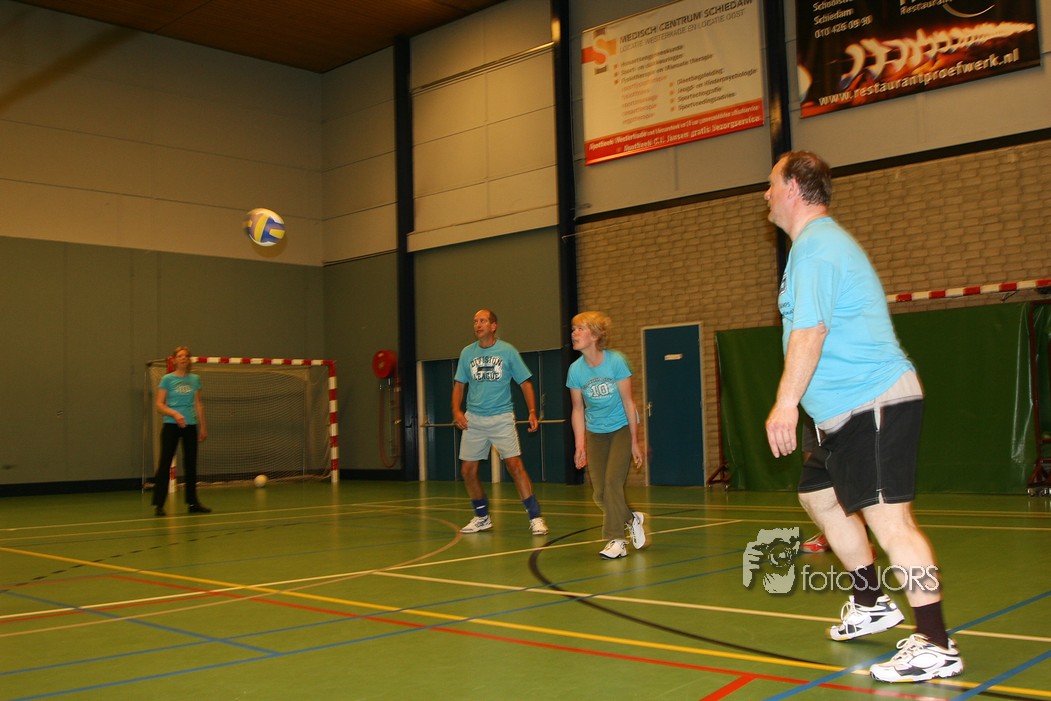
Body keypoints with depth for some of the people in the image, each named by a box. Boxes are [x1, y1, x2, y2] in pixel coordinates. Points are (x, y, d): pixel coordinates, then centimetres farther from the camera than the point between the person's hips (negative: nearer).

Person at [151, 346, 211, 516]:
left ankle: (192, 502, 16)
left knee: (191, 464, 8)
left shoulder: (195, 379, 9)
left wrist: (202, 426, 11)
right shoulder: (167, 379, 0)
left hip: (190, 426, 4)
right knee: (164, 464, -5)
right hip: (171, 425, -4)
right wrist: (175, 414, -19)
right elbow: (159, 404, -4)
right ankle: (158, 504, 0)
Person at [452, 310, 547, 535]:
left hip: (502, 418, -3)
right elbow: (459, 385, 13)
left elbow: (525, 382, 2)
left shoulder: (508, 351, -1)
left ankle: (535, 518, -7)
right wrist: (456, 410, -3)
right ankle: (482, 517, 23)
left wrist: (532, 412, -8)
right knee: (467, 470, 4)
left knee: (515, 465, -14)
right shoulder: (467, 353, 7)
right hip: (473, 419, 4)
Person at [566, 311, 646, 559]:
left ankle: (616, 540, -3)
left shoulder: (616, 361, -19)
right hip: (595, 434, 4)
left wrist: (634, 442, -11)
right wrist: (580, 446, -4)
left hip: (622, 428, -4)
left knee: (613, 481, -17)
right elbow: (578, 409, -1)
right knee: (600, 494, 1)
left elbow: (628, 402, -13)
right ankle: (632, 519, 29)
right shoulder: (575, 369, -10)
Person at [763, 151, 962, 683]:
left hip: (874, 402, -11)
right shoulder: (820, 241, 20)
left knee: (887, 516, -11)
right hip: (848, 409, 11)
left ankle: (936, 646, -6)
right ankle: (870, 603, 32)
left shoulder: (816, 244, -13)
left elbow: (809, 331, -24)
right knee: (818, 496, 19)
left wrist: (786, 403, -25)